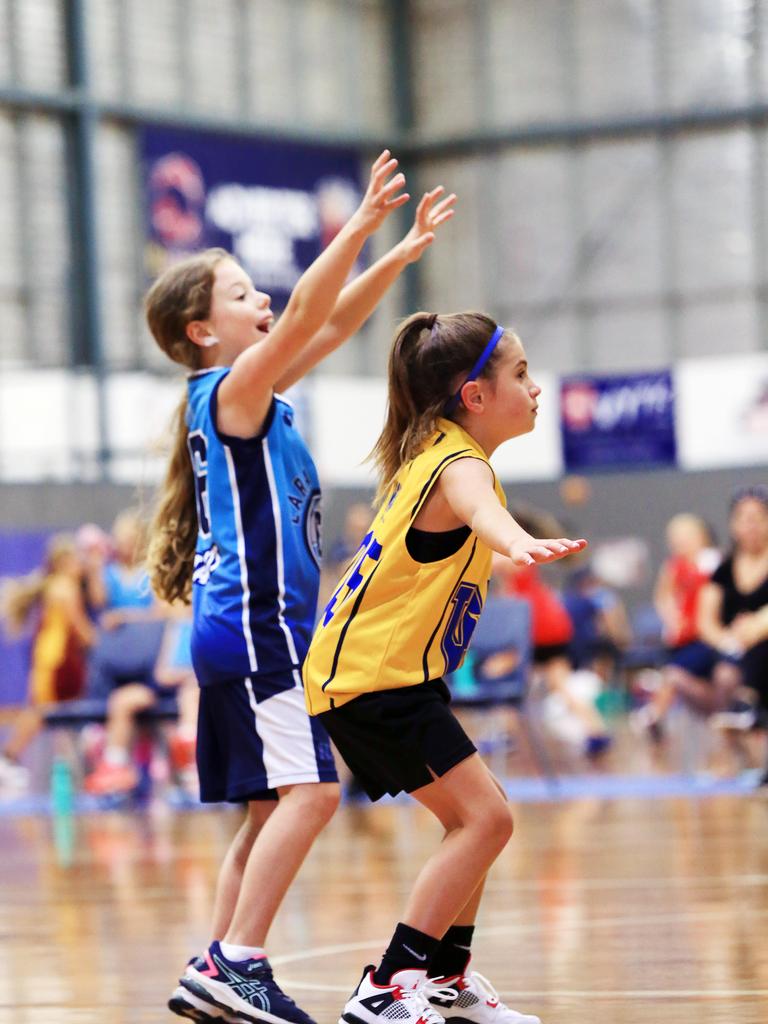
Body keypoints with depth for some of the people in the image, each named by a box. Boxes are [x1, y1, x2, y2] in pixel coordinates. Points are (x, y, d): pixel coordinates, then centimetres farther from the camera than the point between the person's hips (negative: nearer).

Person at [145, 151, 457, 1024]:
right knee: (307, 791, -18)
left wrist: (405, 251, 19)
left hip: (258, 626, 10)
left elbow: (334, 323, 22)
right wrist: (362, 226, -23)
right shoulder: (230, 390, -8)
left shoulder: (250, 394, 17)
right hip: (253, 623, -10)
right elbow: (304, 317, -21)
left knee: (273, 809, 10)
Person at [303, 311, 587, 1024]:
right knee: (485, 816, -16)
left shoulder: (437, 451, 14)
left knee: (473, 819, 18)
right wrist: (520, 543, -68)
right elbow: (479, 510, -46)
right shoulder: (459, 465, -18)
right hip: (373, 674, -11)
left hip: (385, 671, 11)